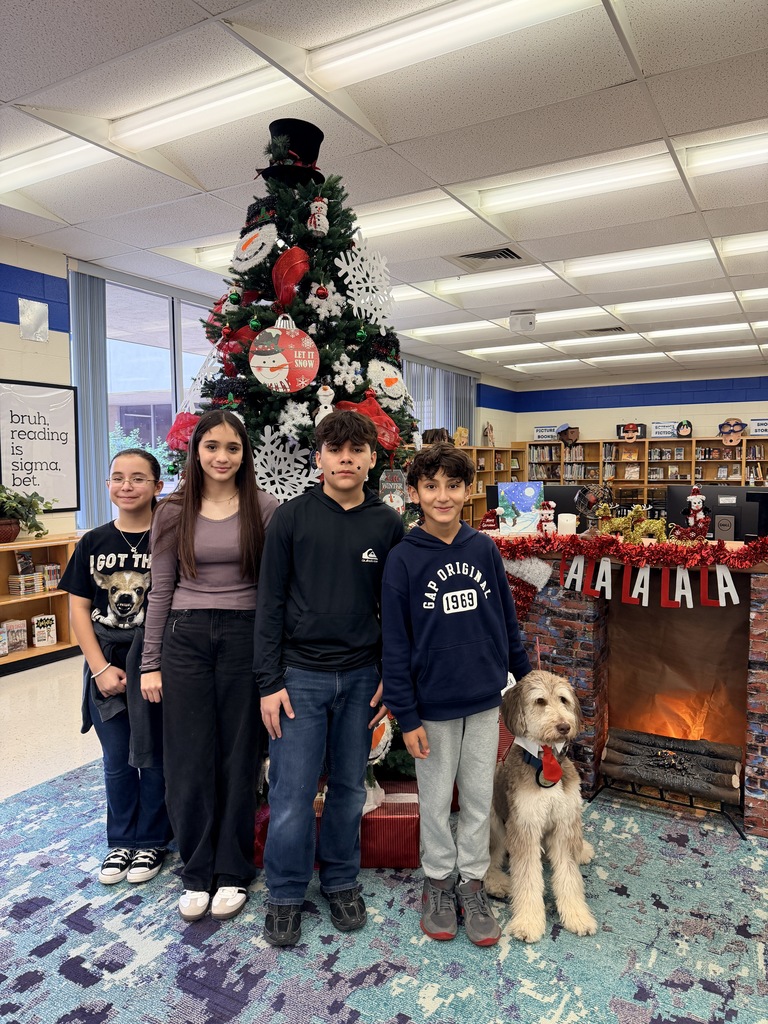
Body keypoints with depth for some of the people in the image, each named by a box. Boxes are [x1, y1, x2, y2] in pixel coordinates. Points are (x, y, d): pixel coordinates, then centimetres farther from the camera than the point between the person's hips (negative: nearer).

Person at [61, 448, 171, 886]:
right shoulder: (93, 542, 1)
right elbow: (78, 608, 1)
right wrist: (101, 668, -6)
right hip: (105, 664, 3)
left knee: (153, 758, 10)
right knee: (116, 760, 15)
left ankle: (152, 841, 30)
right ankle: (122, 841, 35)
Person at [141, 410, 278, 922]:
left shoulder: (264, 508, -2)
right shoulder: (174, 512, 3)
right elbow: (161, 590, 6)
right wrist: (150, 663, 5)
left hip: (245, 636, -1)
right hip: (186, 637, 2)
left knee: (239, 756, 9)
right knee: (189, 758, 8)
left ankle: (233, 871, 28)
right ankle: (198, 872, 28)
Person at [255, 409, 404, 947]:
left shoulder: (388, 525, 1)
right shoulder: (292, 518, -5)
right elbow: (270, 603, -4)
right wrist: (270, 682, -7)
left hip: (361, 676, 2)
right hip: (300, 674, -2)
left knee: (350, 787, 15)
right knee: (292, 792, 5)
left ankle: (341, 880, 36)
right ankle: (286, 894, 26)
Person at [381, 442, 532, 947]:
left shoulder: (485, 549, -3)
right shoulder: (403, 559, -11)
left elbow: (507, 619, 7)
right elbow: (395, 643, -10)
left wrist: (525, 674, 12)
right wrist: (407, 716, -10)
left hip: (485, 700, 3)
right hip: (433, 705, -2)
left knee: (481, 797, 15)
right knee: (436, 800, 14)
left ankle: (473, 882, 35)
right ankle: (439, 880, 36)